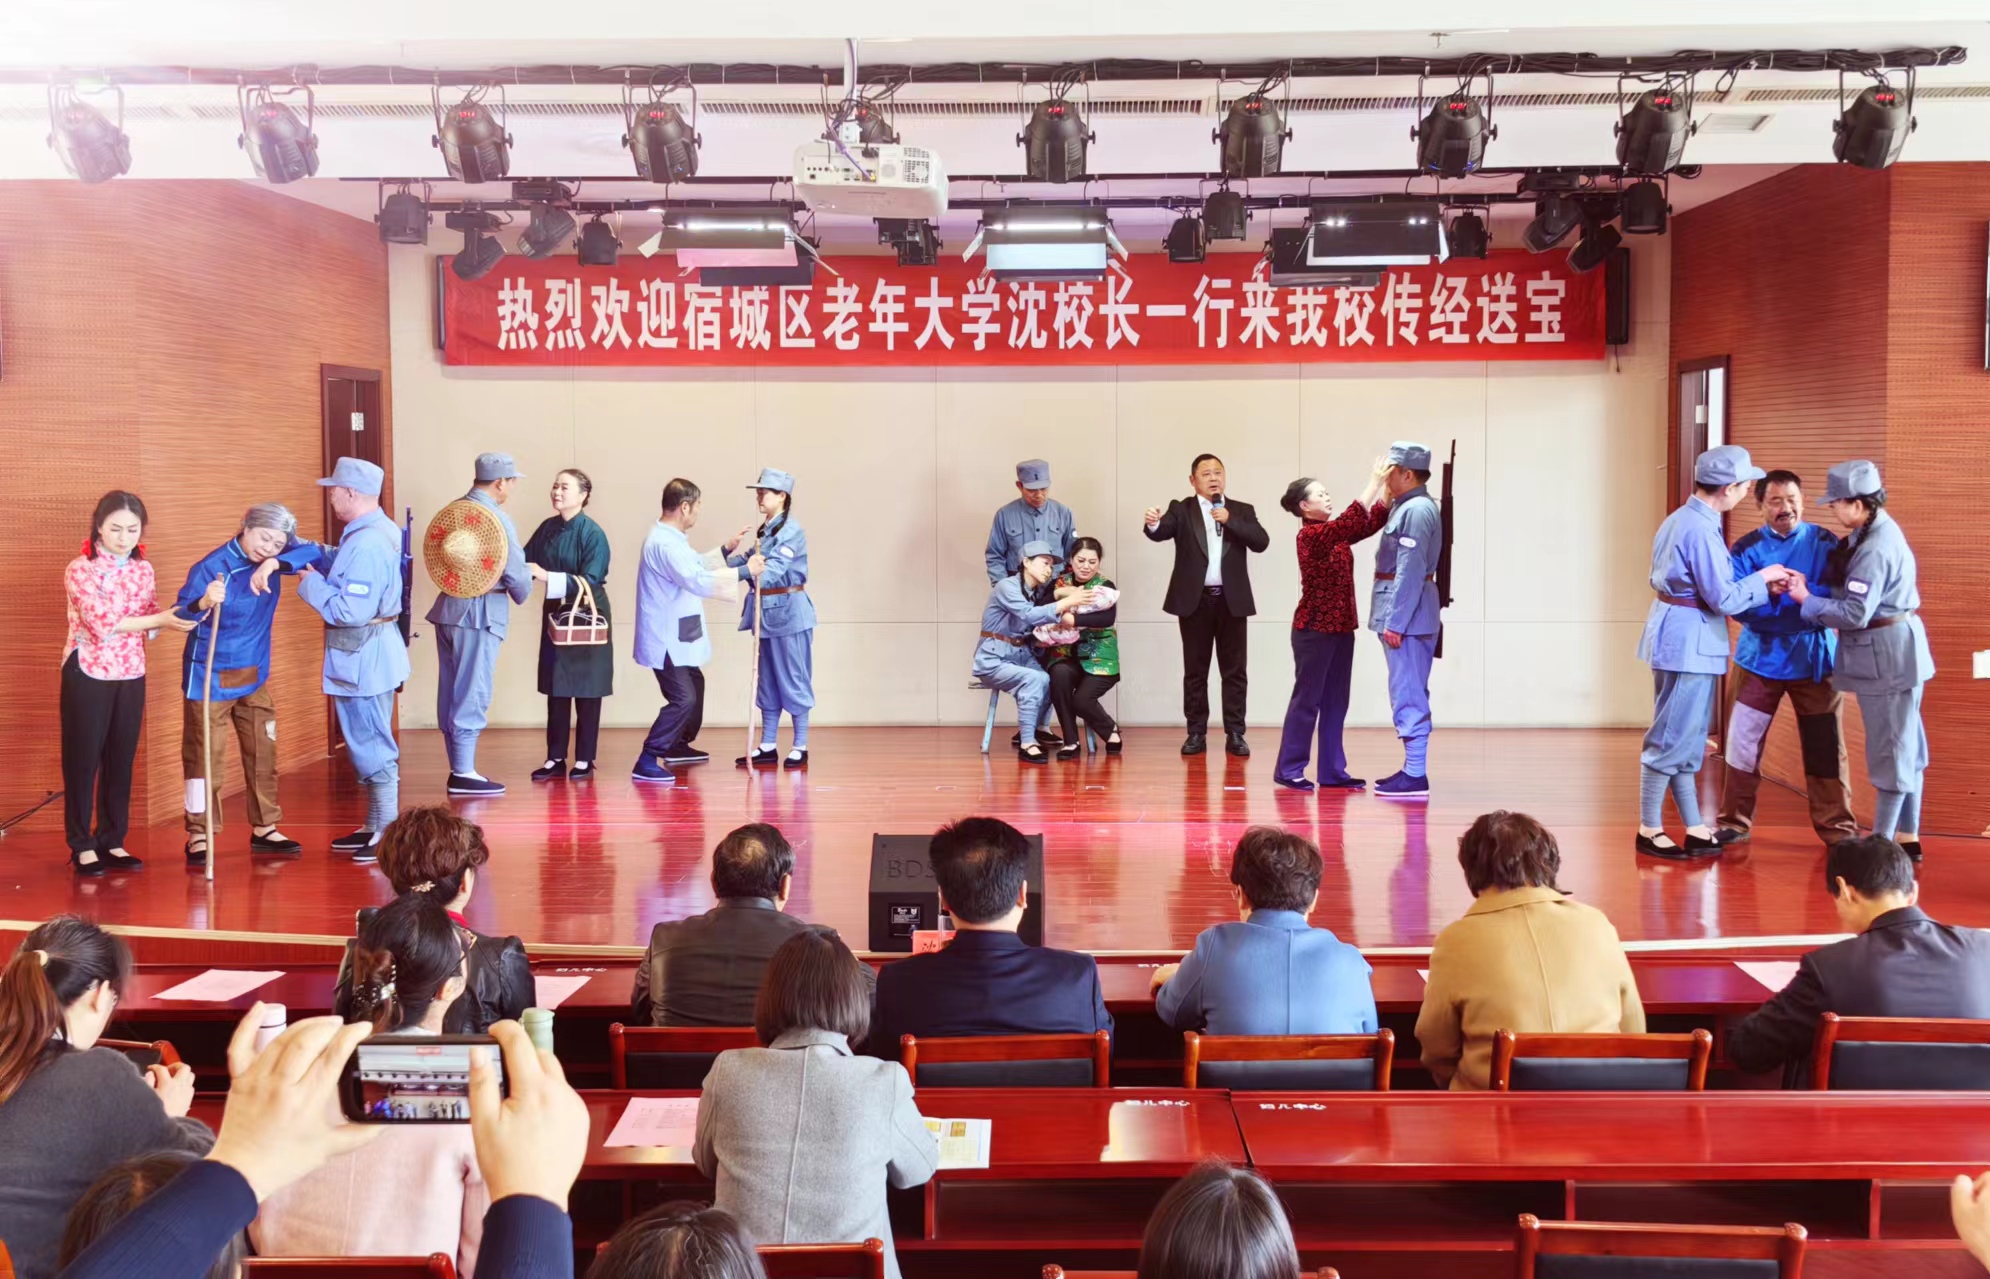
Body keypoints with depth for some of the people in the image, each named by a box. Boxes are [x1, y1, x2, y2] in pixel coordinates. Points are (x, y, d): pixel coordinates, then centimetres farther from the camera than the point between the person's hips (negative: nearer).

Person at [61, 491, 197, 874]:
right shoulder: (80, 569, -12)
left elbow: (150, 621, 7)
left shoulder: (144, 569, 5)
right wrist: (159, 619, -26)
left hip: (131, 675, 5)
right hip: (88, 675, -5)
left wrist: (181, 615, -14)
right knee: (83, 760, 3)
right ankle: (82, 845, 12)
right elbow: (103, 623, -21)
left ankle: (112, 841, 19)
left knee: (121, 761, 10)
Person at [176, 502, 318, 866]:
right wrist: (203, 603, -47)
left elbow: (315, 553, -16)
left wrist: (276, 562, -32)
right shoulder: (212, 566, -20)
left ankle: (264, 829, 21)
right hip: (210, 676, -6)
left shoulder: (270, 560, -4)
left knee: (263, 753, 10)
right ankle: (198, 837, 7)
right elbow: (180, 615, -25)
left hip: (254, 674, 6)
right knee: (204, 756, -1)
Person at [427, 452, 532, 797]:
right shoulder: (497, 518, -15)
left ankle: (458, 768, 21)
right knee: (471, 696, -3)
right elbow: (516, 574, -13)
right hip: (479, 613, -8)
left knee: (451, 693, 13)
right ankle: (464, 774, 1)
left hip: (447, 609, 8)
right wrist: (522, 594, 6)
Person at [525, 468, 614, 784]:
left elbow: (590, 581, -22)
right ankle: (556, 759, 15)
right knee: (555, 689, 8)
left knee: (586, 691, 3)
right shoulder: (547, 528, 2)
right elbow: (525, 560, 4)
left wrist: (547, 577, -29)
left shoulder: (592, 533, -15)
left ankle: (584, 761, 11)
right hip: (556, 614, 5)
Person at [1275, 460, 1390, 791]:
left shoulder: (1335, 534, 11)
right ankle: (1288, 770, 5)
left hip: (1340, 628, 8)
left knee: (1335, 702, 9)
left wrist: (1388, 486, -5)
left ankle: (1332, 771, 15)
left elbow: (1371, 523, 5)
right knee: (1307, 700, -3)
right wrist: (1374, 483, -25)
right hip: (1314, 629, -8)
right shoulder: (1310, 535, -14)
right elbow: (1351, 521, -27)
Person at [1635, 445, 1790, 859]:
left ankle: (1694, 829, 22)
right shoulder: (1702, 530, -19)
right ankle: (1649, 829, 7)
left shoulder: (1678, 520, 10)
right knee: (1673, 738, -1)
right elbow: (1724, 599, -17)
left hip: (1672, 632, 10)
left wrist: (1758, 583, 14)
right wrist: (1762, 578, -1)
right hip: (1690, 639, -10)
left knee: (1686, 740, 14)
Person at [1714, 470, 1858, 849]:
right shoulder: (1747, 548, -3)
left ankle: (1837, 827, 16)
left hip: (1814, 657, -1)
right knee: (1742, 741, 5)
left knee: (1824, 746, 4)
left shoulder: (1824, 543, -3)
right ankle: (1735, 821, 18)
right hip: (1761, 656, 1)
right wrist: (1767, 591, -30)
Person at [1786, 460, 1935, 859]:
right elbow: (1856, 594, 11)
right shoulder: (1877, 531, 7)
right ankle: (1906, 837, 24)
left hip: (1888, 655, -10)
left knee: (1891, 749, -1)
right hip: (1891, 650, 10)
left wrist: (1807, 600, -14)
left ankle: (1883, 842, 7)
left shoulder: (1875, 550, -25)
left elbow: (1854, 614, -25)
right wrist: (1810, 588, 0)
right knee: (1904, 746, 15)